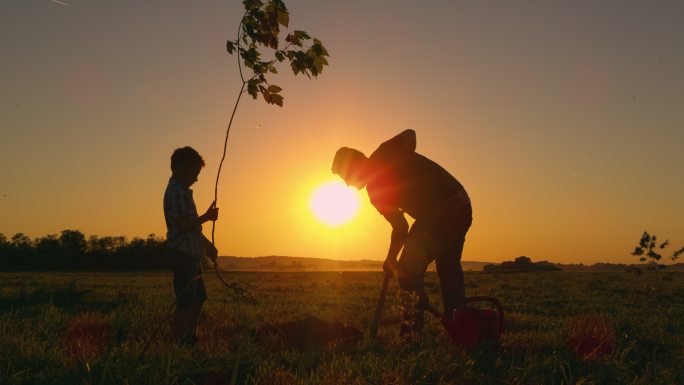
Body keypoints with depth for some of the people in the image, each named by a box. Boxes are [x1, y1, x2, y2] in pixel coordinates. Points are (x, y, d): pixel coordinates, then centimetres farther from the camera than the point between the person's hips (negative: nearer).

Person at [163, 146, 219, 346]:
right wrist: (207, 217, -13)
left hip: (192, 254, 11)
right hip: (183, 254, -11)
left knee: (198, 298, 16)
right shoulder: (177, 192, -14)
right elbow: (183, 225, -23)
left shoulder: (182, 191, 19)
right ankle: (180, 342, 1)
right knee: (185, 301, -6)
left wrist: (206, 244, 22)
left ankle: (190, 338, 25)